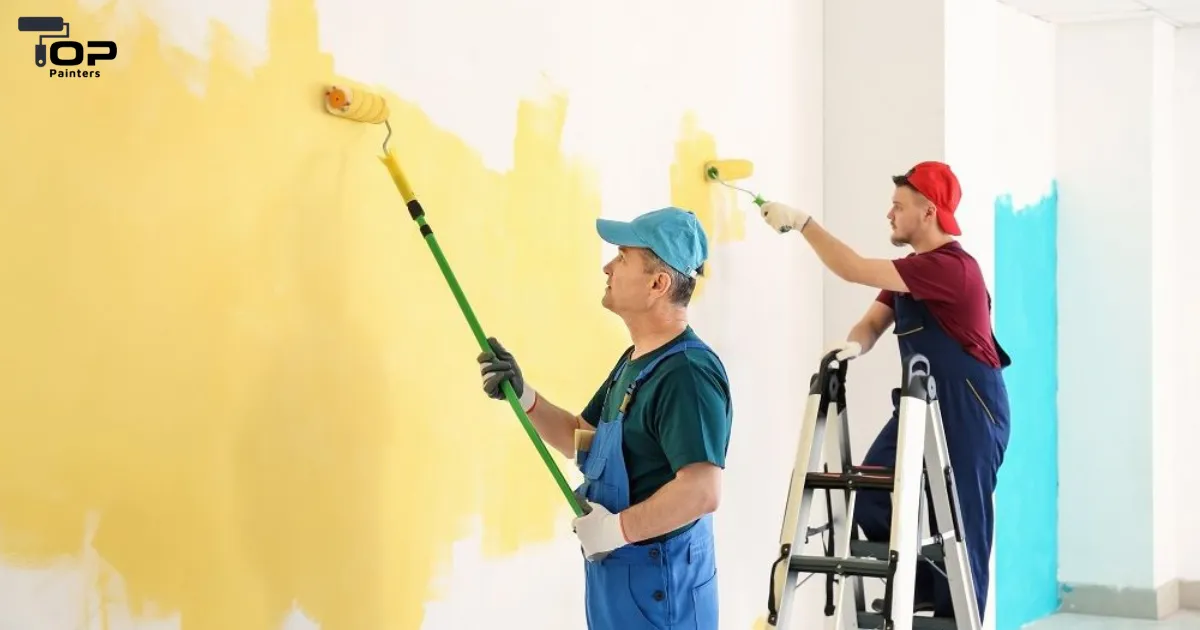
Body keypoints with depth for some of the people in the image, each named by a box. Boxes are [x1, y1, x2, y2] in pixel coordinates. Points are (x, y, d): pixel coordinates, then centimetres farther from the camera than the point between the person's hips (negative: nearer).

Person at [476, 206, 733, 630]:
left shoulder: (687, 373, -23)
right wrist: (523, 396, 3)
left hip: (659, 584, -10)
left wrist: (616, 529, -24)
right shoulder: (635, 361, 10)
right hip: (616, 574, 10)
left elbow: (703, 492, -32)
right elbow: (582, 440, 18)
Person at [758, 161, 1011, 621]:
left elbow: (854, 270, -24)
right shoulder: (909, 270, 12)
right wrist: (853, 346, -19)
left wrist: (801, 222, -19)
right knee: (871, 501, 0)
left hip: (968, 411, -9)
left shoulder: (951, 267, -21)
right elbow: (874, 321, 5)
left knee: (959, 524, -2)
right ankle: (924, 593, 17)